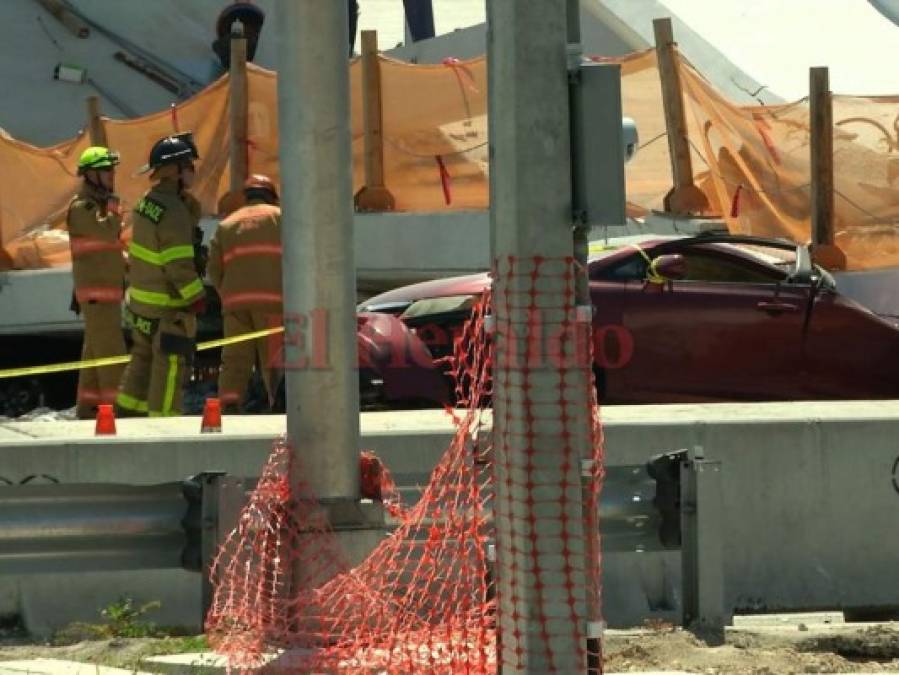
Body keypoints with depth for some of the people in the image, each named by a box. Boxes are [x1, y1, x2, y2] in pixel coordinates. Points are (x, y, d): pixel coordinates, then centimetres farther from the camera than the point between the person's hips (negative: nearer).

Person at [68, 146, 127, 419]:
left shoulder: (100, 205, 18)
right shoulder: (81, 207, -12)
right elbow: (106, 231, -28)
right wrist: (113, 205, -11)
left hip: (107, 291, 10)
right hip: (97, 293, -10)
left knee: (94, 350, 10)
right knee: (111, 350, -12)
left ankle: (88, 407, 12)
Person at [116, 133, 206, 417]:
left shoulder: (148, 200, 6)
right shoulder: (173, 211, -22)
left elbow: (192, 219, 17)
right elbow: (179, 264, -23)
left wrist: (184, 193, 1)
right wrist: (196, 297, -15)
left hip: (140, 300, 9)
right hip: (167, 305, -9)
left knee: (143, 360, 18)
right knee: (170, 366, -3)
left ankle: (127, 416, 23)